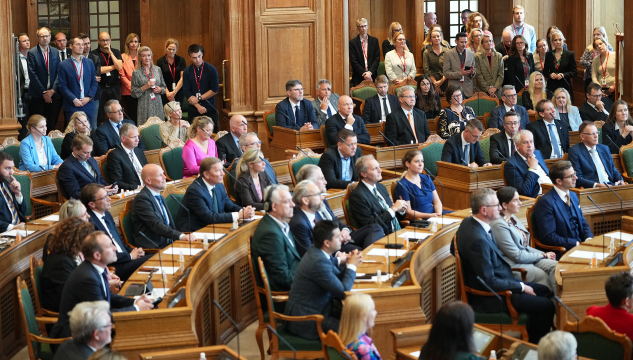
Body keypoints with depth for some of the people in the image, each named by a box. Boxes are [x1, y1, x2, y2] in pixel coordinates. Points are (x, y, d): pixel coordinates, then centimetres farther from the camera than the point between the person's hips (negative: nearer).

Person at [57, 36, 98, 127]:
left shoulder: (89, 63, 12)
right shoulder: (64, 65, 0)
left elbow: (94, 83, 12)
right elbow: (62, 86, -4)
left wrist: (89, 97, -3)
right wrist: (74, 100, -12)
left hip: (88, 105, 3)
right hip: (71, 107, -3)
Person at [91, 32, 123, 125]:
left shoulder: (116, 52, 9)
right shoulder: (94, 54, -1)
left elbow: (119, 67, -5)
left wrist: (110, 53, -8)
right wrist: (114, 66, -5)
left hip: (114, 88, 3)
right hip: (100, 88, -3)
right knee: (100, 114, -2)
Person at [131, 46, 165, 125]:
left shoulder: (157, 69, 9)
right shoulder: (136, 73, 0)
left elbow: (163, 86, 17)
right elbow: (134, 94, -1)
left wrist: (160, 89, -4)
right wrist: (145, 87, -14)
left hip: (157, 104, 3)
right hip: (144, 106, -3)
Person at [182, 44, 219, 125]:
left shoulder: (211, 69, -1)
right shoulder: (187, 72, 3)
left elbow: (215, 90, -3)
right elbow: (186, 93, -1)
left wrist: (198, 98, -8)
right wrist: (198, 106, -12)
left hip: (210, 110, -1)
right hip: (193, 111, 2)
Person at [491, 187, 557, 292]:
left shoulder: (513, 219, 13)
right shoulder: (499, 225, -17)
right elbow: (517, 256, -16)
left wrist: (544, 254, 3)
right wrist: (543, 256, -6)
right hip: (512, 265, -9)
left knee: (556, 266, -13)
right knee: (545, 276, -24)